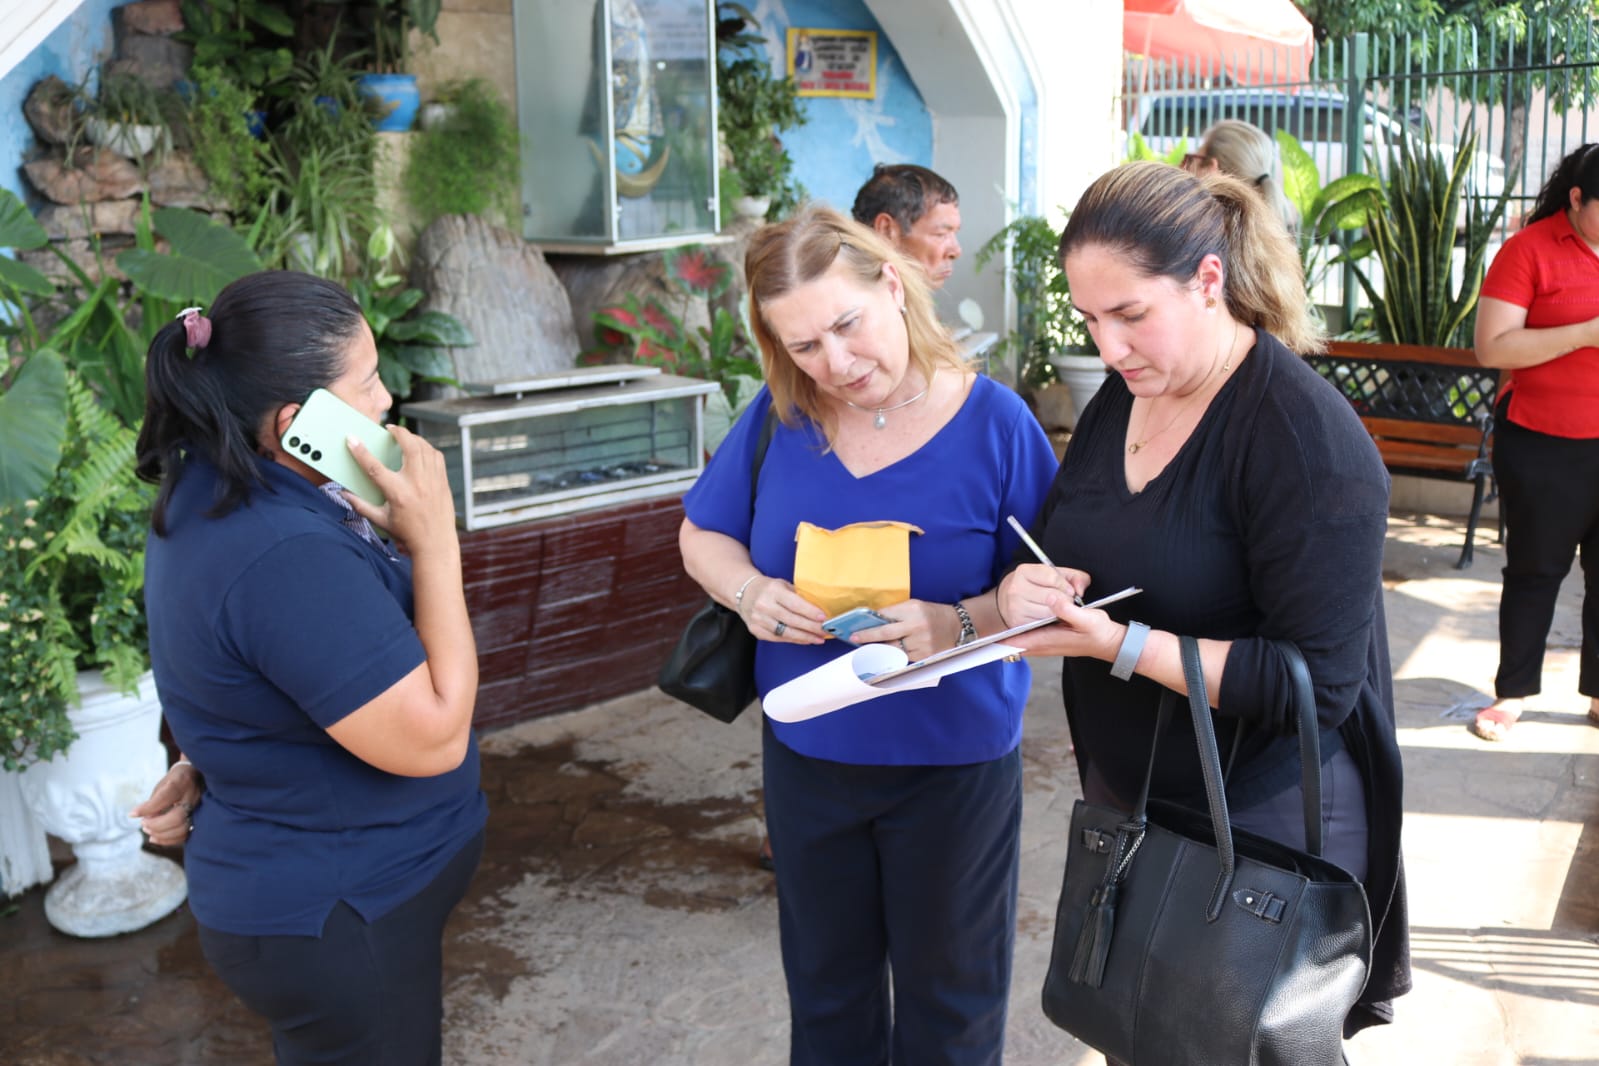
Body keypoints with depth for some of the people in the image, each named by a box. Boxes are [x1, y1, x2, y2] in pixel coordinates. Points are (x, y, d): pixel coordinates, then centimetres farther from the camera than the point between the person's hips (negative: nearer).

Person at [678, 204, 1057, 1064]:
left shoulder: (993, 420, -16)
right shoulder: (778, 416, -6)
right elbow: (702, 535, 5)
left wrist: (960, 625, -33)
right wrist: (749, 592, -16)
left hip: (954, 760, -3)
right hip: (806, 755, 3)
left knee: (948, 994, 18)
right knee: (825, 985, 24)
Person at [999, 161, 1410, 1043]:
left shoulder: (1306, 436, -21)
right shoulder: (1125, 394, 2)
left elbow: (1318, 682, -23)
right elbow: (1066, 548, 12)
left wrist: (1121, 644, -28)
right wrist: (1028, 590, -11)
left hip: (1260, 836, -7)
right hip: (1124, 797, 7)